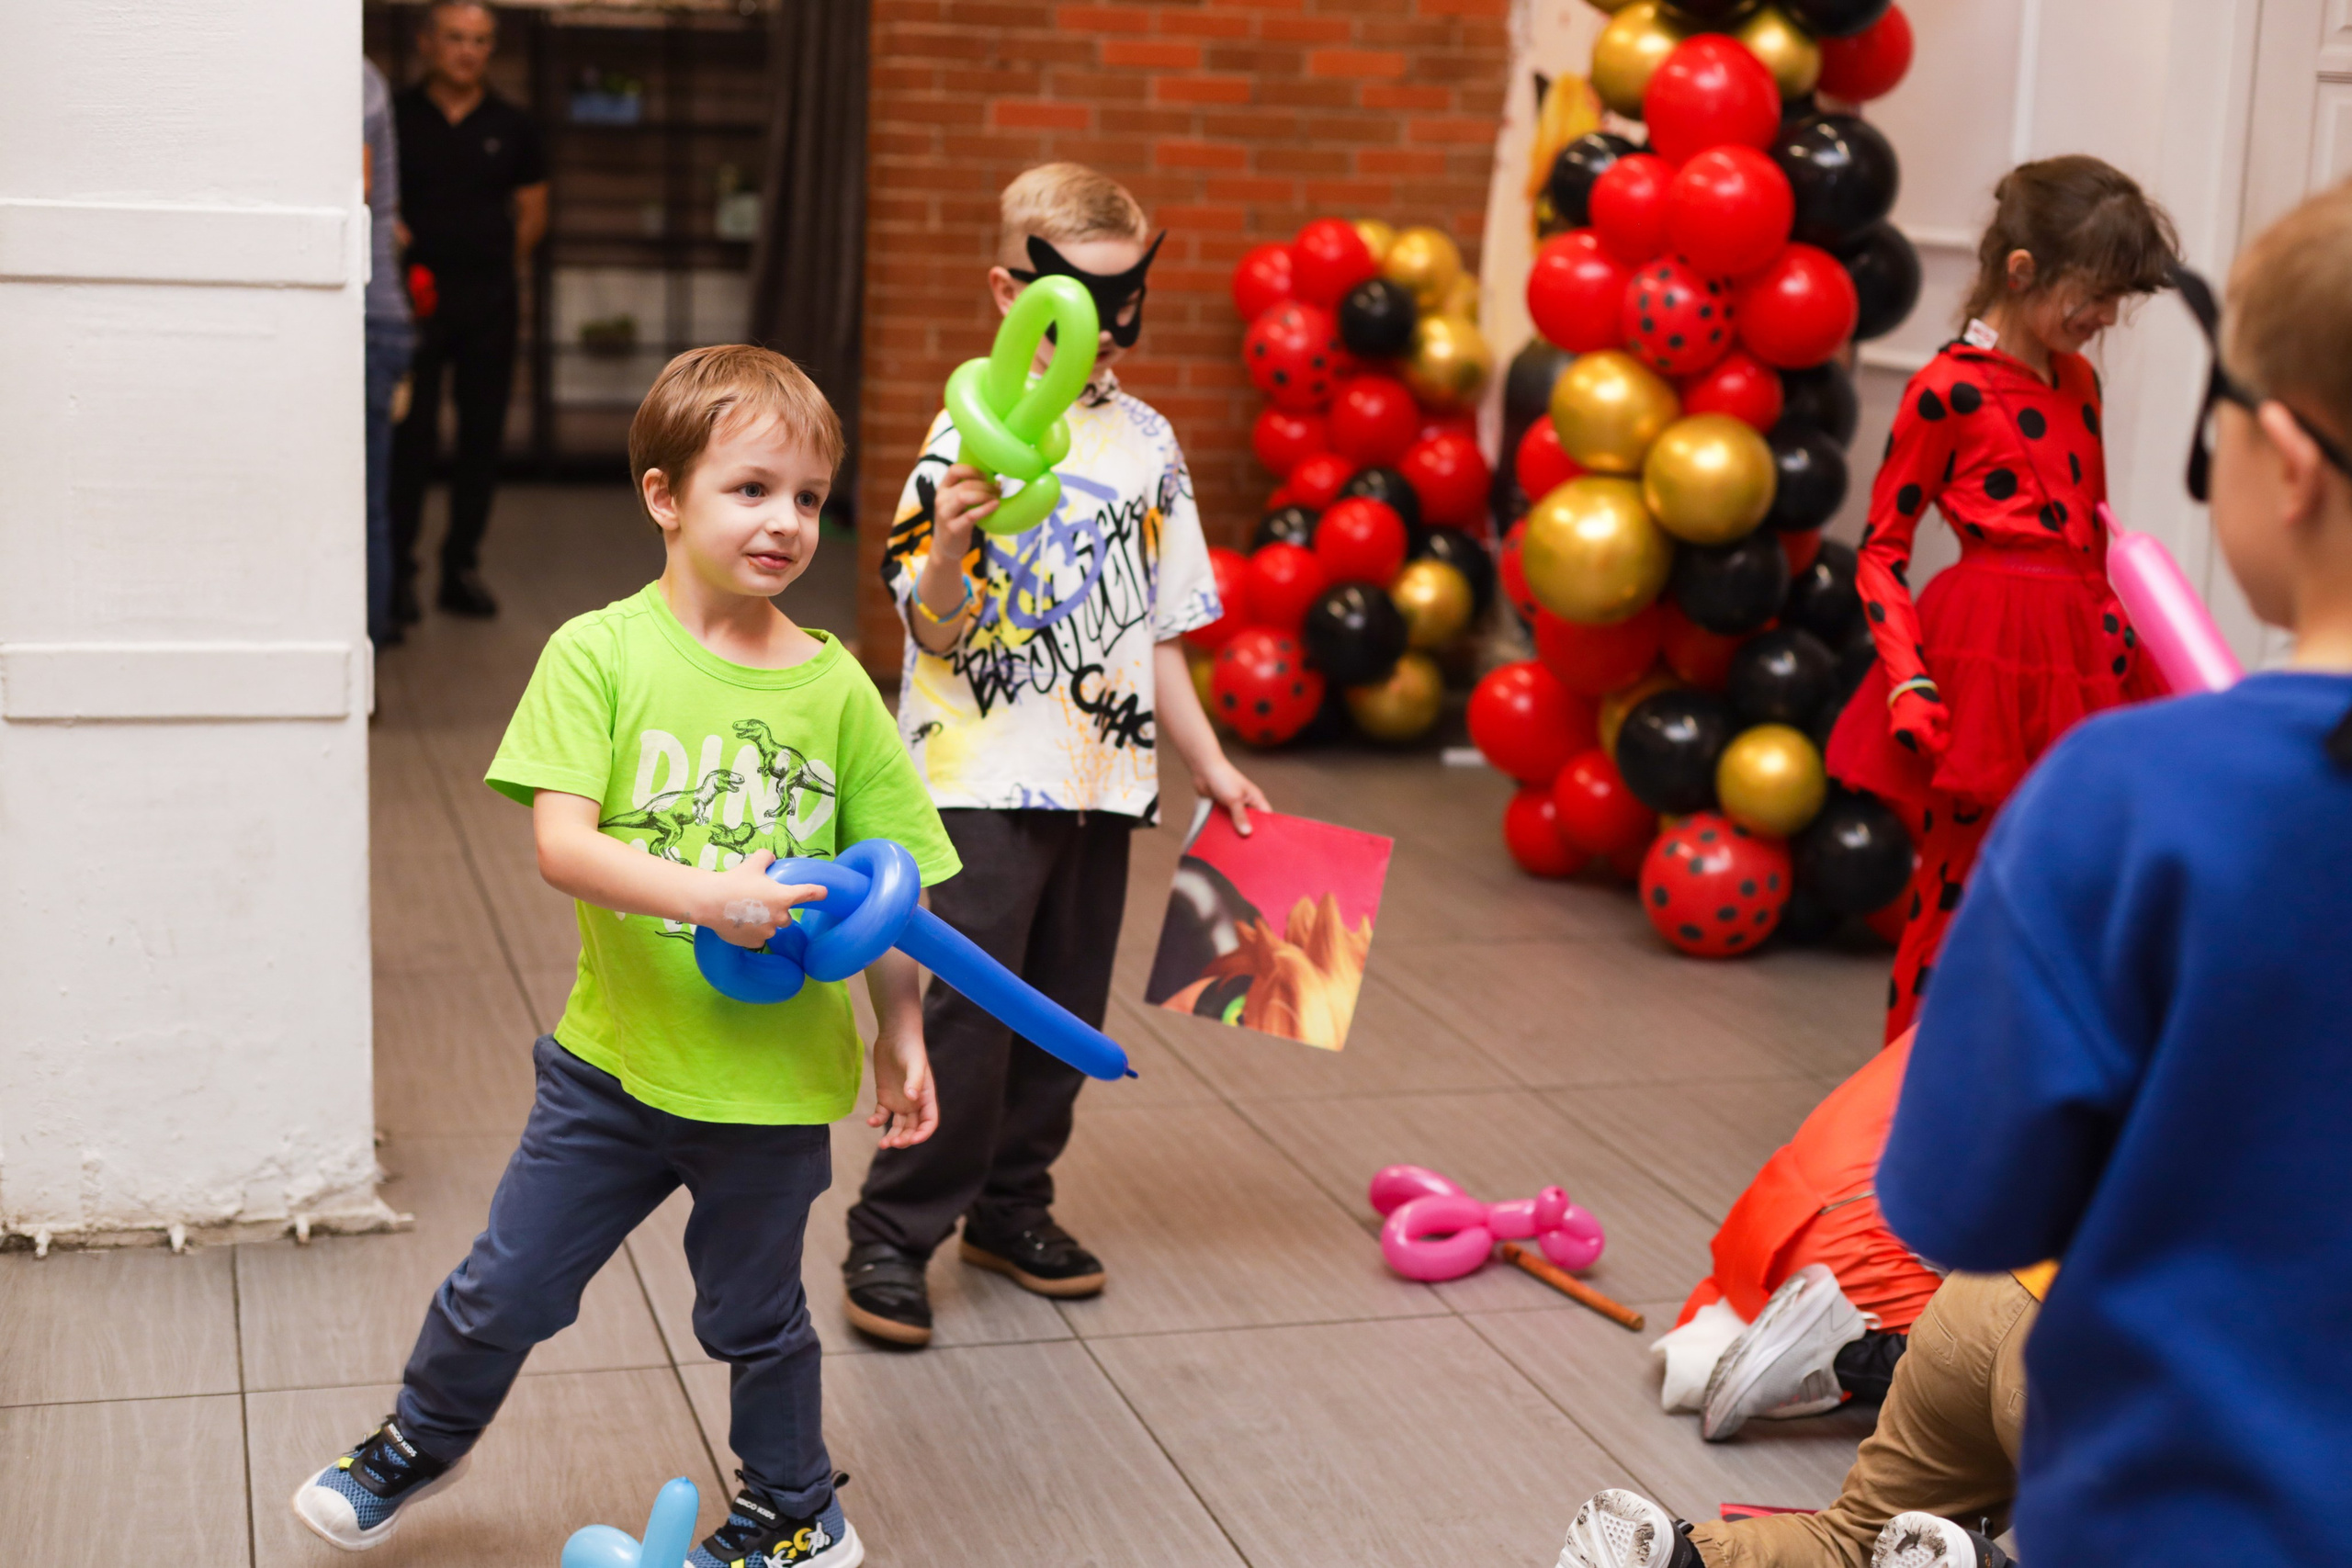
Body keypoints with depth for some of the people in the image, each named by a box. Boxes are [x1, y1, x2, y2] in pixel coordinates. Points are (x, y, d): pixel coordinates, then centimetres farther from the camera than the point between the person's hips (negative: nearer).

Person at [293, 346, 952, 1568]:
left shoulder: (835, 688, -6)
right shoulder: (598, 654, -11)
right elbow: (561, 843, -20)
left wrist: (900, 1034, 5)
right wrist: (710, 894, -31)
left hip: (776, 1079, 0)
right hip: (615, 1058, 0)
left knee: (755, 1318, 18)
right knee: (505, 1289, 14)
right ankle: (423, 1440, 44)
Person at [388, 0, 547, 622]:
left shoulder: (511, 126, 8)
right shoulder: (398, 117, 1)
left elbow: (533, 210, 16)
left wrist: (496, 265, 10)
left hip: (489, 300, 3)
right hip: (416, 297, -3)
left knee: (482, 438, 4)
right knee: (411, 438, -3)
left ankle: (463, 568, 14)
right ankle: (398, 568, 5)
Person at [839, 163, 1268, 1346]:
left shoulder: (1147, 443, 9)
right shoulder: (971, 438, -10)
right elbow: (935, 630, -13)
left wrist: (1208, 761, 17)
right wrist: (950, 545, -33)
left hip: (1100, 780, 6)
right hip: (982, 779, -6)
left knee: (1064, 1007, 13)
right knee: (962, 1014, -6)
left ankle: (1010, 1204, 29)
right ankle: (892, 1234, 7)